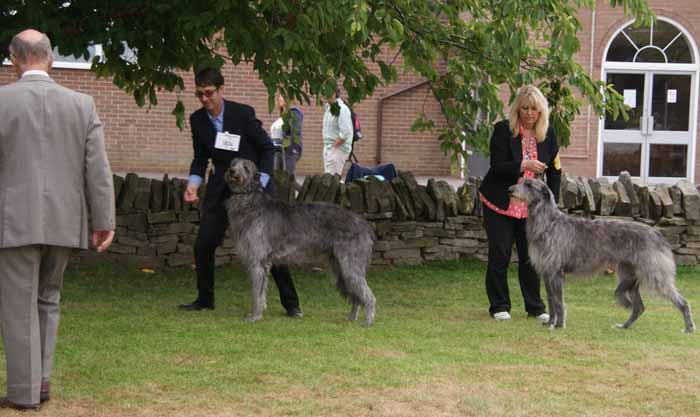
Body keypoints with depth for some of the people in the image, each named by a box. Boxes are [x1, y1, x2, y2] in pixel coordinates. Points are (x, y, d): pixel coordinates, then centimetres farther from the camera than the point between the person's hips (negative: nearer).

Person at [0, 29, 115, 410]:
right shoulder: (82, 104, 2)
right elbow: (98, 168, 0)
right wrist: (104, 221, 3)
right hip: (64, 221, 4)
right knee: (46, 299, 20)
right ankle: (41, 379, 16)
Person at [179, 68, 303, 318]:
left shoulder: (243, 114, -15)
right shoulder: (197, 120, -1)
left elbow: (267, 148, -8)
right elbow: (200, 158, 10)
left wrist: (260, 183, -16)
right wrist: (193, 183, -7)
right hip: (220, 189, 4)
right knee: (203, 245, 0)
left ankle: (291, 303, 3)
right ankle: (204, 299, 17)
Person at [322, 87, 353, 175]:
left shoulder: (342, 109, -17)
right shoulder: (327, 107, 12)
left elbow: (345, 133, -24)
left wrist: (334, 146, -16)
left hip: (338, 148, -9)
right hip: (328, 147, 9)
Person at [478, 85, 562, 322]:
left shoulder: (548, 135, 2)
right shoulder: (503, 130, -10)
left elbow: (554, 171, 7)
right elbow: (497, 167, -15)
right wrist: (524, 165, -29)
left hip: (531, 206, 3)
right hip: (500, 204, -3)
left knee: (531, 256, 5)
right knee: (499, 255, 0)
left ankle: (535, 307, 15)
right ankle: (499, 306, 12)